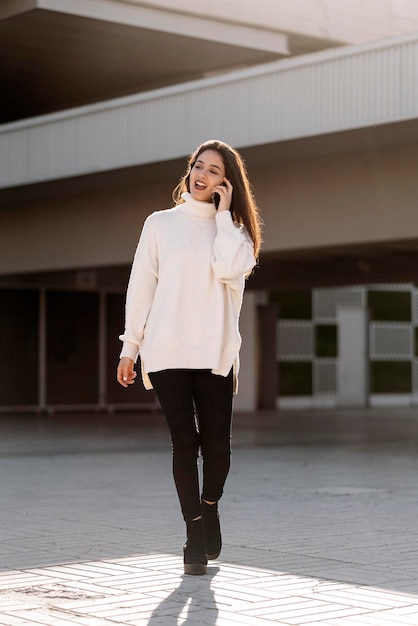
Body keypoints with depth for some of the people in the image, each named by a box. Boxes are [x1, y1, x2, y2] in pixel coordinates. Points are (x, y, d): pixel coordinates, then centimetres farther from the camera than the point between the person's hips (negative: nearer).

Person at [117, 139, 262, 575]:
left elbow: (229, 269, -11)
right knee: (184, 442, -2)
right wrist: (129, 347, 4)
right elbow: (141, 286, 7)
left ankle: (209, 506, 26)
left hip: (216, 353, 1)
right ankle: (195, 533, 7)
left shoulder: (234, 229, 11)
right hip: (167, 351, -1)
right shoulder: (160, 224, 9)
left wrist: (223, 212, -4)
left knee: (216, 442, -3)